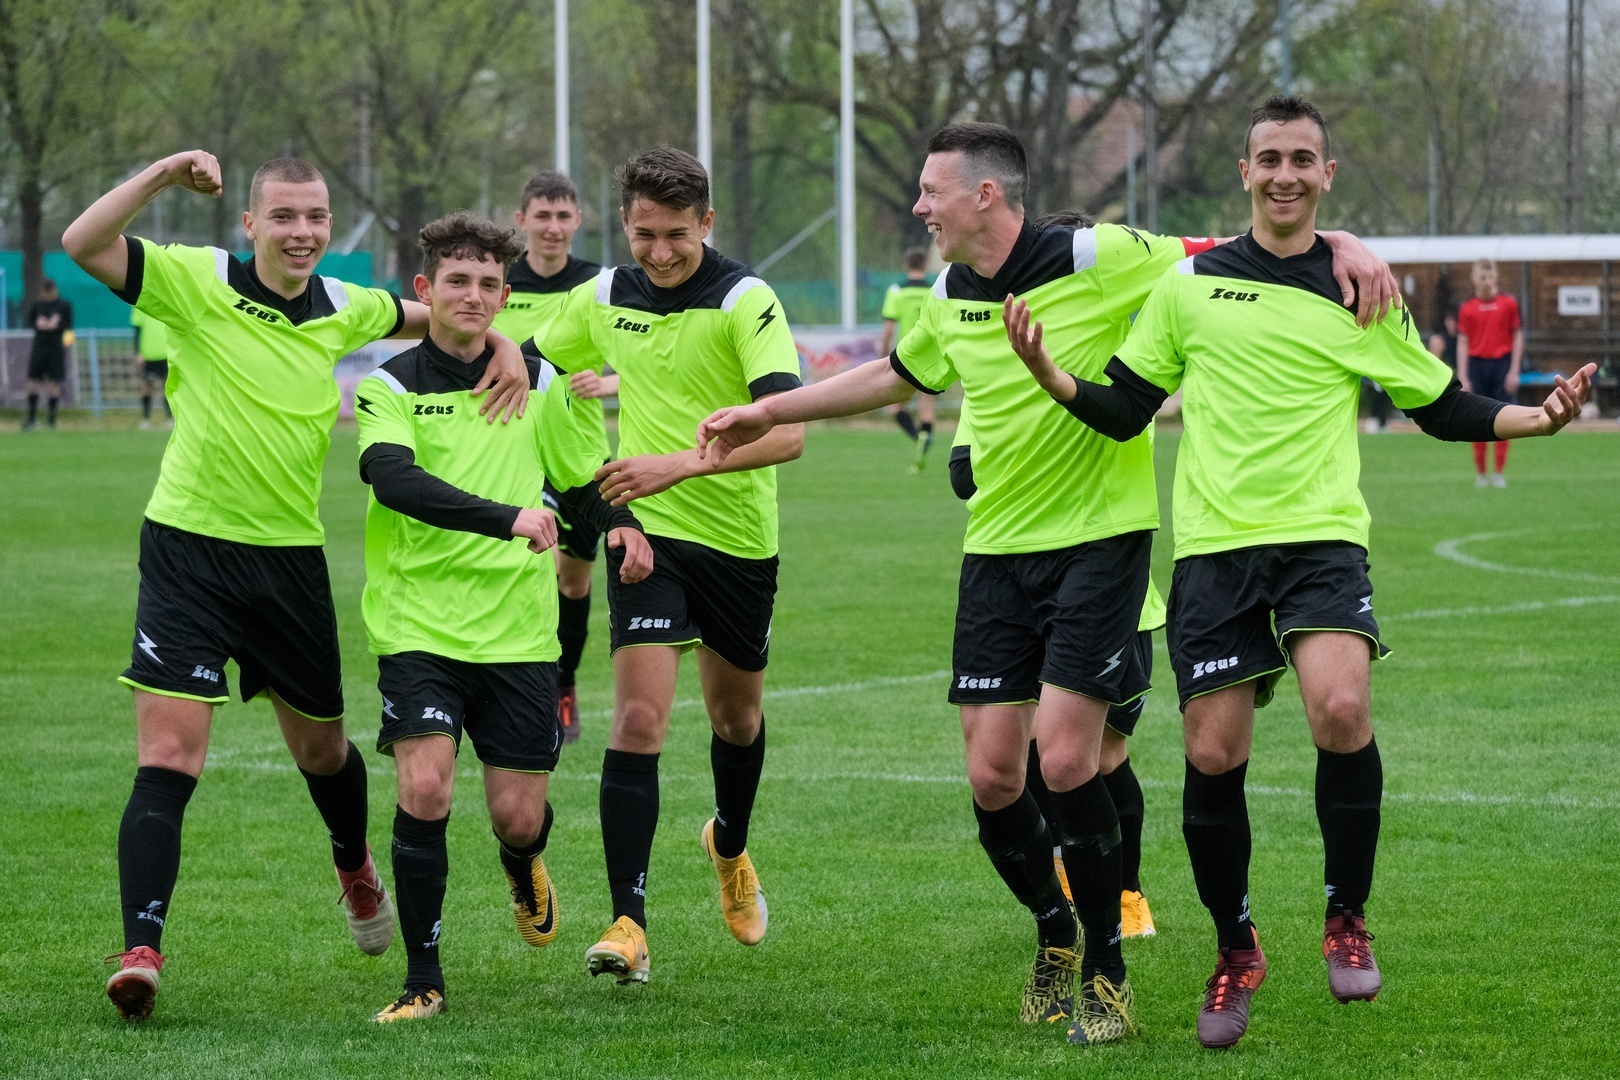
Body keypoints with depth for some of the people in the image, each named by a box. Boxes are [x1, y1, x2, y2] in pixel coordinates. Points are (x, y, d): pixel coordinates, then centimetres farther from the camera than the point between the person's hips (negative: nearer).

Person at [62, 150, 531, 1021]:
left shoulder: (343, 309, 5)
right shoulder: (196, 283, -10)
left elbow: (428, 317, 26)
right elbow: (83, 244, -23)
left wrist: (500, 344, 7)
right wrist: (165, 172, -29)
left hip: (291, 558, 4)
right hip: (190, 550, -4)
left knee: (322, 749, 22)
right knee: (167, 762, -15)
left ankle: (355, 867, 53)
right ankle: (140, 950, -17)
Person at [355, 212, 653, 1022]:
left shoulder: (538, 384, 9)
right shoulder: (388, 389, -3)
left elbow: (585, 477, 19)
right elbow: (395, 479, -22)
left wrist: (622, 527, -5)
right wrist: (507, 518, -35)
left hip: (518, 630, 3)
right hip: (418, 626, -3)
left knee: (518, 816, 3)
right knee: (424, 788, -19)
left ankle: (523, 868, 42)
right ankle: (423, 978, -4)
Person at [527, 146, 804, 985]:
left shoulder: (746, 302, -16)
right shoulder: (601, 300, -2)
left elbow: (788, 430, -29)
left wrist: (683, 463, -39)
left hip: (739, 537, -1)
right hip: (646, 531, 1)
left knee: (737, 714, 18)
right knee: (638, 718, -14)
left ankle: (730, 847, 49)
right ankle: (628, 923, -15)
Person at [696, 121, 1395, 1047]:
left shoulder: (1096, 259, -13)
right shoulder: (951, 300, 8)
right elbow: (894, 376, 28)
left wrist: (1346, 246, -26)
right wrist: (767, 412, 32)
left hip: (1100, 543, -6)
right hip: (998, 552, 6)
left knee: (1065, 760, -14)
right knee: (992, 776, 0)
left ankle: (1105, 968, 4)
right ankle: (1055, 931, 27)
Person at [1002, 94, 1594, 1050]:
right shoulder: (1189, 284, 8)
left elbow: (1441, 406, 12)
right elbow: (1124, 411, 10)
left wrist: (1535, 419, -4)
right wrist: (1054, 378, -8)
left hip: (1322, 538, -1)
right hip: (1214, 545, 1)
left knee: (1341, 708, -25)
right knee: (1213, 756, -2)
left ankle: (1347, 918, -3)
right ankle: (1236, 952, 20)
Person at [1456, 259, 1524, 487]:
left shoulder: (1508, 303, 4)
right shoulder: (1467, 308, 5)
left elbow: (1517, 337, 5)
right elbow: (1462, 342, 4)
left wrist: (1514, 371, -2)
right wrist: (1462, 377, -3)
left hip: (1502, 365, -1)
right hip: (1477, 365, 1)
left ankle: (1499, 472, 4)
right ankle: (1480, 472, 10)